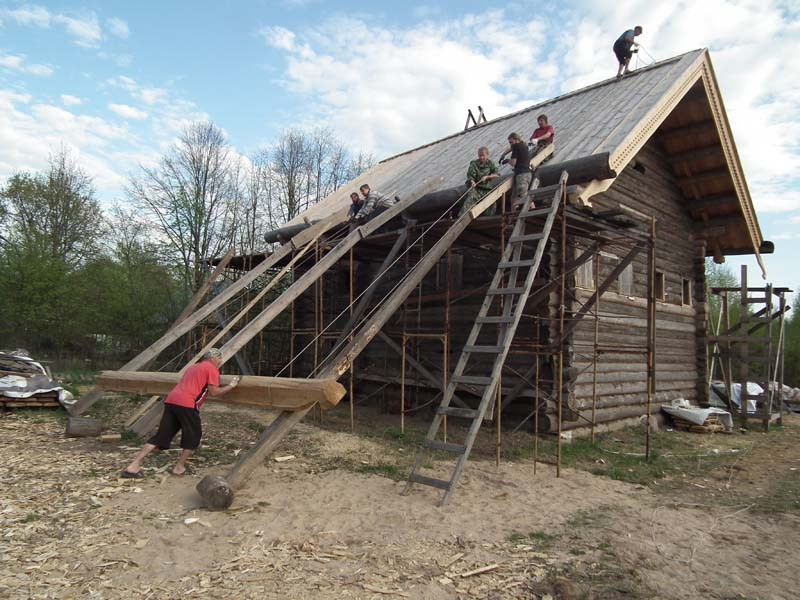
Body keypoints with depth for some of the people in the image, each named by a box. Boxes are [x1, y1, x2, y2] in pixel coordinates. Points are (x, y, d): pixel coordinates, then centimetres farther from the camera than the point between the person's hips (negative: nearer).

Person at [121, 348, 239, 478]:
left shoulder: (194, 366, 30)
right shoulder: (212, 369, 4)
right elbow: (214, 393, -4)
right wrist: (231, 386, 8)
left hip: (171, 400, 8)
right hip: (186, 404, -8)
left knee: (161, 436, 10)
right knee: (193, 435, 10)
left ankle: (133, 466, 6)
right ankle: (179, 467, 14)